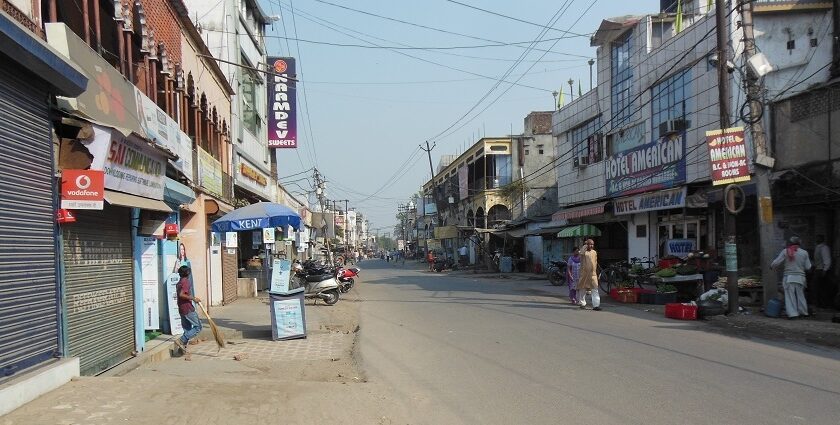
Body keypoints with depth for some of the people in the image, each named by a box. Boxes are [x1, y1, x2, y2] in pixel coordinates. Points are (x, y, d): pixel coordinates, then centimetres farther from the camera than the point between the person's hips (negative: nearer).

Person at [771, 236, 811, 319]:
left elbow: (776, 263, -4)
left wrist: (772, 266, 16)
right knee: (800, 295, 17)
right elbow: (808, 267, 5)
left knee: (790, 296, 2)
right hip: (800, 277, 3)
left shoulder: (785, 251, -4)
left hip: (789, 277, -3)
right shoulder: (804, 253, 2)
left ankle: (792, 313, -3)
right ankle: (804, 312, 25)